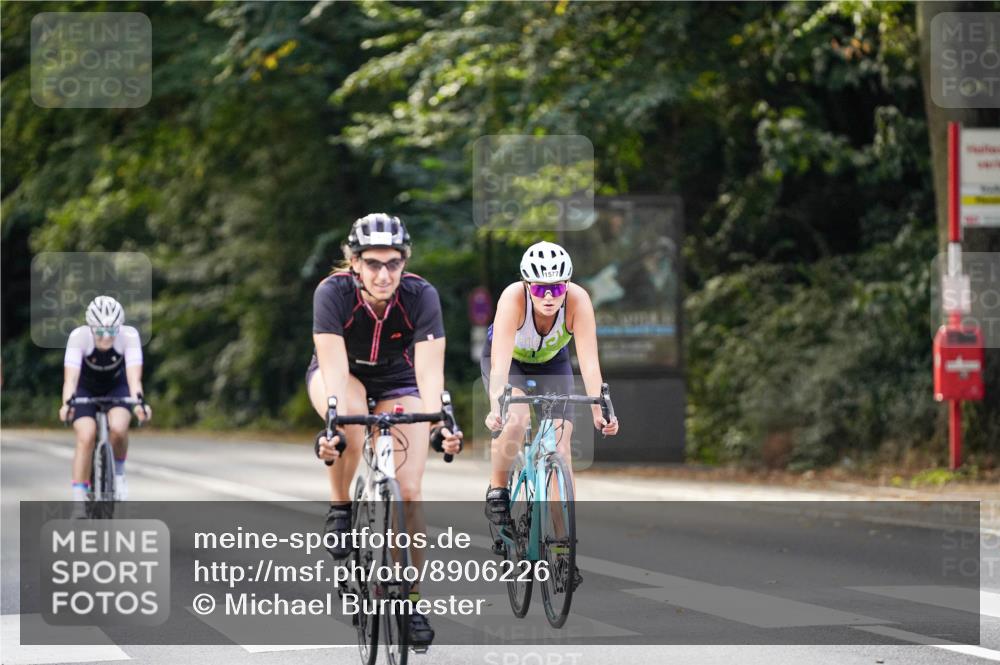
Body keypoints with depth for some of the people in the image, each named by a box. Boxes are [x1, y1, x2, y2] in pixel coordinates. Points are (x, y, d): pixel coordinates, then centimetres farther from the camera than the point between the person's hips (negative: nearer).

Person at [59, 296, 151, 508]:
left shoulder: (129, 336, -29)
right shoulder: (79, 336, -31)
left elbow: (134, 375, -38)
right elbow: (70, 377, -40)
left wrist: (138, 402, -57)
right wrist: (67, 404, -58)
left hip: (116, 388, 0)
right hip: (86, 390, 0)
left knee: (118, 428, -28)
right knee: (86, 437, -22)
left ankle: (118, 472, 2)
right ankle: (79, 499, -14)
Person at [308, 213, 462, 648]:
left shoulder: (421, 296, -29)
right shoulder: (333, 293, -31)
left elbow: (429, 369, -35)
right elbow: (334, 367, -38)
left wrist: (440, 422, -51)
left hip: (396, 380, 1)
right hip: (342, 374, -1)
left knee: (408, 491, -13)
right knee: (352, 423, -37)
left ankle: (411, 599, -2)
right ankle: (339, 509, -12)